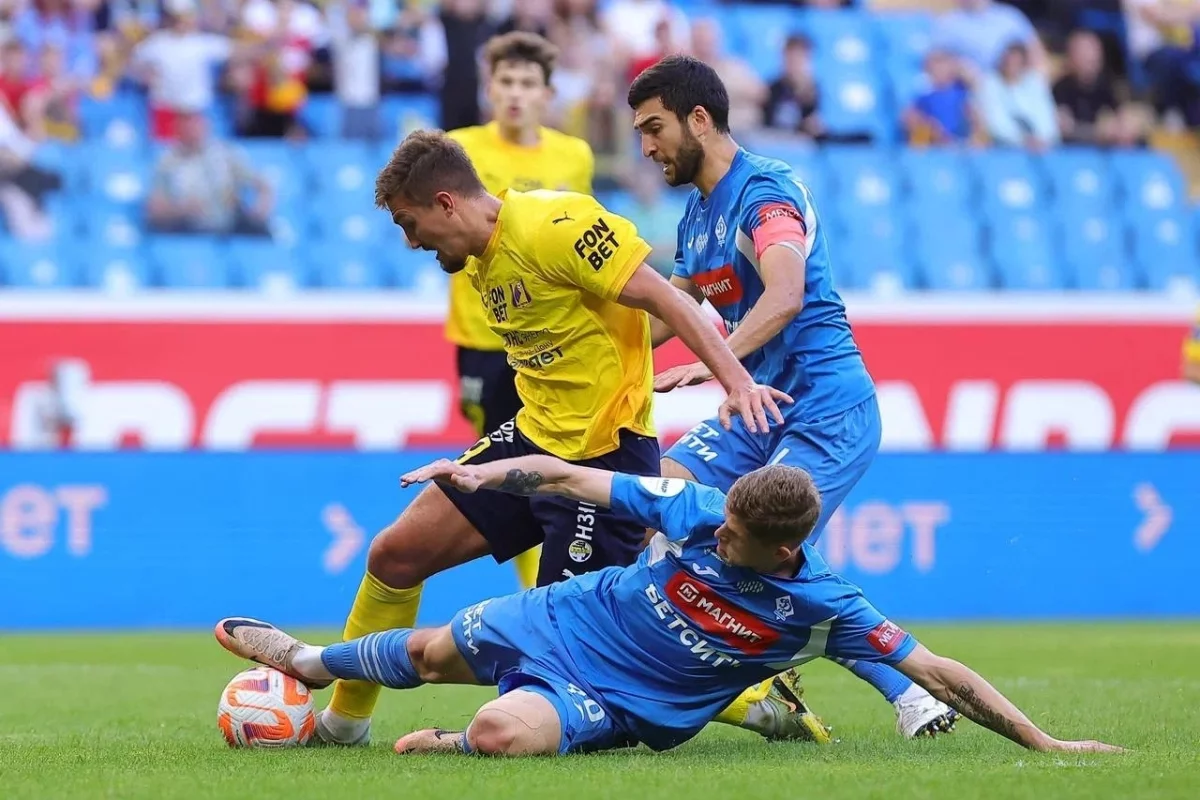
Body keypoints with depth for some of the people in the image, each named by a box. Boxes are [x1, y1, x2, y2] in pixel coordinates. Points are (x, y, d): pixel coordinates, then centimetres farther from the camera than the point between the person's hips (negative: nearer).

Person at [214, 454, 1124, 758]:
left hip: (621, 705, -4)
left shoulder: (820, 608, -27)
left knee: (502, 732, -33)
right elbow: (570, 476, -7)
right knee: (427, 651, 24)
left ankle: (450, 743, 4)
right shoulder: (696, 509, -19)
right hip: (561, 618, 4)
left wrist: (1043, 743, -29)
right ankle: (310, 660, 56)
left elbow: (936, 670, -25)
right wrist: (490, 471, -17)